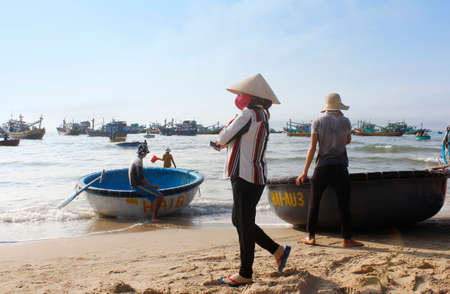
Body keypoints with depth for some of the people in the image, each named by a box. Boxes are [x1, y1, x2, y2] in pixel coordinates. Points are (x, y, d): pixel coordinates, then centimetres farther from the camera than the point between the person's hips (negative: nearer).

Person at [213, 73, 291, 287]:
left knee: (244, 225, 0)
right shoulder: (261, 115, 15)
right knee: (239, 220, 19)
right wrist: (222, 143, 15)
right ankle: (277, 250, 25)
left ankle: (245, 275, 13)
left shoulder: (249, 114, -16)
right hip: (254, 177, 10)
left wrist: (219, 140, 11)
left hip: (246, 178, -10)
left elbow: (225, 137, -10)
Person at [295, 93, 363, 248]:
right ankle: (347, 239, 9)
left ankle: (311, 237, 15)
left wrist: (305, 171, -4)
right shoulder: (345, 121, 1)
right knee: (344, 204, 5)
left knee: (314, 203, 10)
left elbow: (312, 148, -7)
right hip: (340, 168, 0)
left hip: (322, 167, 0)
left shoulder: (318, 122, -2)